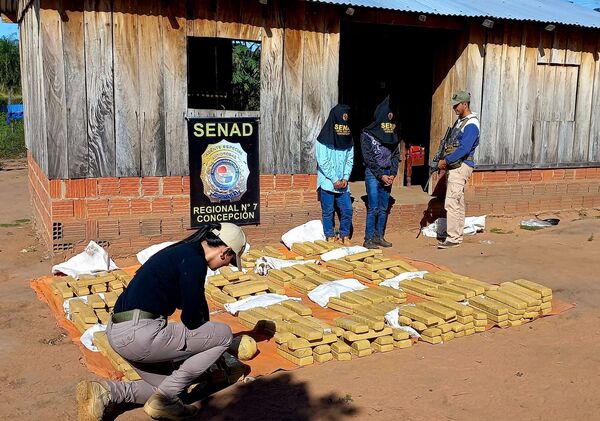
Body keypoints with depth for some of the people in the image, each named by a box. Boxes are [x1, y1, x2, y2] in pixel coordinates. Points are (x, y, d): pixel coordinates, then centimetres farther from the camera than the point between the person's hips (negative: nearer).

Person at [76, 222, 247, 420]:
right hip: (140, 333, -10)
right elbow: (191, 319, -10)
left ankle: (104, 392, 8)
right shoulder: (194, 261, -12)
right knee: (224, 334, -1)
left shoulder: (184, 251, 18)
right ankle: (164, 399, 1)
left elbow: (197, 302, 32)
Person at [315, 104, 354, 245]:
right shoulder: (324, 139, -9)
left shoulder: (348, 138, 9)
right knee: (328, 211, 2)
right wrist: (334, 180, -13)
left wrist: (345, 178, -2)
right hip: (327, 182, -5)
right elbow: (323, 162, -12)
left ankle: (345, 237, 17)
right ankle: (330, 237, 14)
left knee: (347, 210, 3)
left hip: (342, 183, 5)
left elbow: (350, 159, 10)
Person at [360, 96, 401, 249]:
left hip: (387, 175, 6)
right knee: (373, 208, -8)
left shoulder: (392, 135, 11)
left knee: (384, 208, 7)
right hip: (373, 174, -5)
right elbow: (368, 158, -9)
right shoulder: (367, 134, -6)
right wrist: (381, 175, -12)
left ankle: (379, 236, 17)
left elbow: (396, 155, 11)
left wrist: (392, 174, -2)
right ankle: (368, 239, -3)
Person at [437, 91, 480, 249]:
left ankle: (453, 238, -10)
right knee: (458, 203, 14)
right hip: (455, 166, 10)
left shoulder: (471, 125, -14)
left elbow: (464, 149, -23)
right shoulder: (459, 121, 16)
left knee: (451, 203, -13)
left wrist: (446, 161, -17)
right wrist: (445, 161, 6)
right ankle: (458, 235, 20)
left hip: (461, 167, -10)